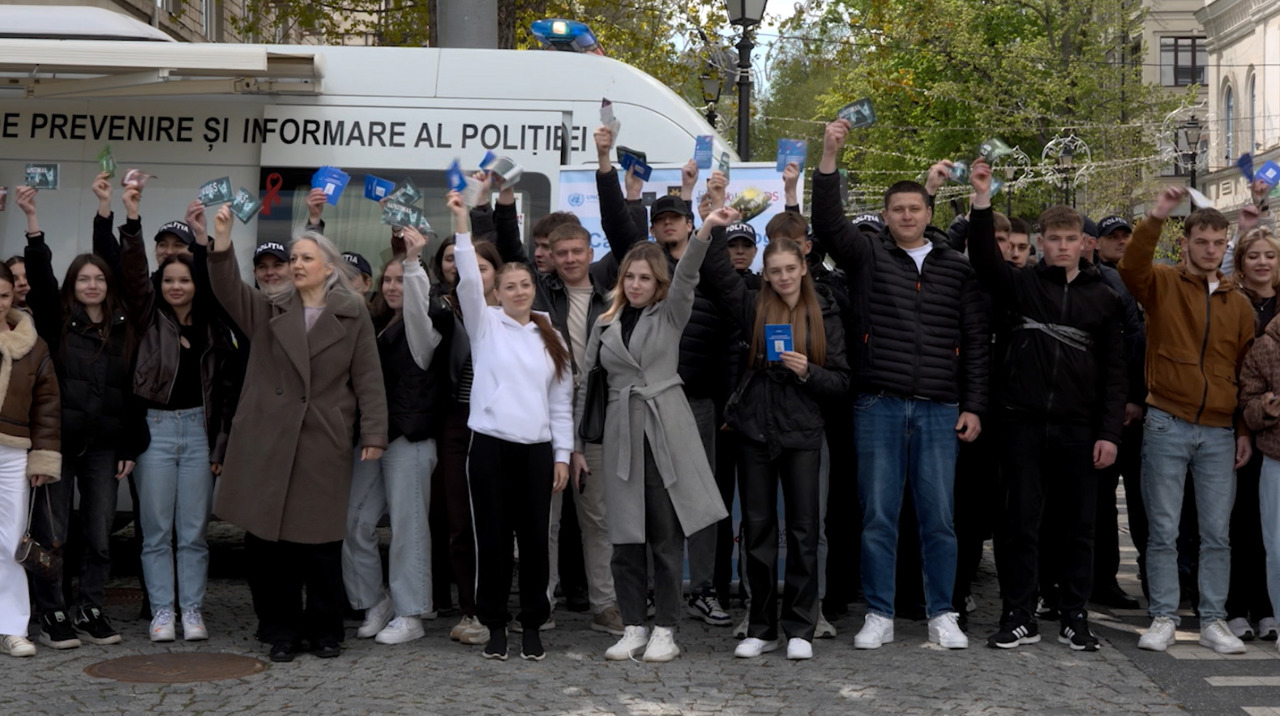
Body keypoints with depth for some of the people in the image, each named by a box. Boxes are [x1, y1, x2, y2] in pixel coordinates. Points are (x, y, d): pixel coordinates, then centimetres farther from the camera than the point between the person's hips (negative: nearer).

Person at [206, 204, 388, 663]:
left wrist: (373, 434, -6)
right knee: (268, 539, 3)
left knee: (320, 540, 3)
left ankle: (324, 631, 17)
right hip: (267, 440, 2)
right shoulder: (269, 311, 11)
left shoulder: (352, 315, 5)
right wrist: (222, 244, -20)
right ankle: (281, 632, 15)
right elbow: (229, 290, -5)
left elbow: (368, 379, 1)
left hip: (324, 444, -2)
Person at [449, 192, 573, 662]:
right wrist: (462, 228, -23)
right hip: (491, 445, -2)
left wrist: (562, 454, 6)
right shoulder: (485, 324, 5)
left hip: (537, 449, 2)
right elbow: (470, 282, -13)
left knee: (535, 538, 3)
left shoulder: (550, 337, 12)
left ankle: (532, 626, 14)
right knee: (493, 538, 1)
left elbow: (561, 402, 12)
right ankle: (495, 625, 12)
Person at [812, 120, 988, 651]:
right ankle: (879, 617, 12)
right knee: (878, 517, 3)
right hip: (879, 407, -1)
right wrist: (829, 159, -19)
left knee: (938, 517, 5)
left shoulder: (956, 269, 11)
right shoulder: (868, 256, 7)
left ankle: (942, 616, 16)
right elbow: (828, 223, -9)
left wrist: (973, 406, 3)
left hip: (939, 410, 1)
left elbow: (976, 342, 10)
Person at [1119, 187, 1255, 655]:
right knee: (1163, 530, 2)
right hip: (1167, 426, -3)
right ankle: (1163, 619, 10)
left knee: (1217, 533, 6)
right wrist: (1155, 219, -31)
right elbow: (1130, 267, -20)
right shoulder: (1161, 283, 3)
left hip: (1220, 433, 3)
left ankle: (1213, 621, 15)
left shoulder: (1238, 303, 12)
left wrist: (1245, 430, 8)